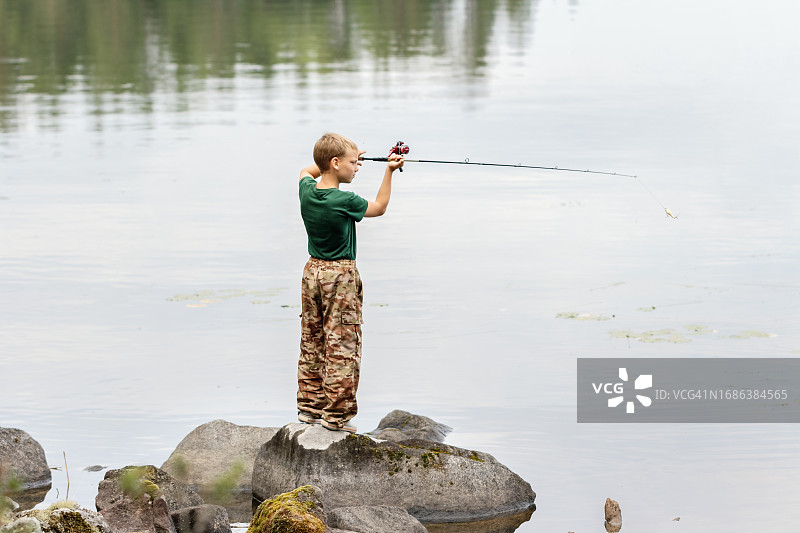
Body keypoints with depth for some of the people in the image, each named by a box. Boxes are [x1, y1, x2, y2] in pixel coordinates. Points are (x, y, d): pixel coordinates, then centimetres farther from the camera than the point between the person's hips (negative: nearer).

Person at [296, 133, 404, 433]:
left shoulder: (307, 191, -1)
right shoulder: (345, 201, -19)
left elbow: (307, 172, 25)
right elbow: (379, 208, 0)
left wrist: (348, 158, 22)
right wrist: (389, 172, 3)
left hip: (312, 271, 7)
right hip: (340, 276, -7)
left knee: (312, 341, 13)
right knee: (341, 346, -2)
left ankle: (309, 406, 19)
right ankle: (336, 415, -2)